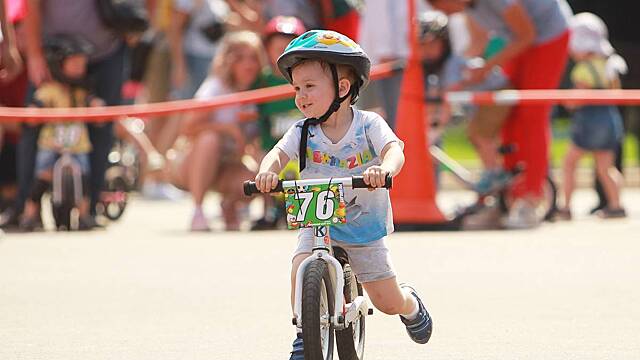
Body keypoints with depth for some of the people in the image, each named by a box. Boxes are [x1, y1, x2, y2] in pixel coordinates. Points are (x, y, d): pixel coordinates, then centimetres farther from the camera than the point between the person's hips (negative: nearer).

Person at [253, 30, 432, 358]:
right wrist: (268, 170, -44)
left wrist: (384, 169, -53)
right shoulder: (303, 132, -6)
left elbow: (394, 150, -29)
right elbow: (278, 153, -20)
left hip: (365, 229, -1)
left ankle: (410, 304, 39)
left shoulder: (368, 125, -14)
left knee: (387, 302, 1)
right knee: (302, 267, -30)